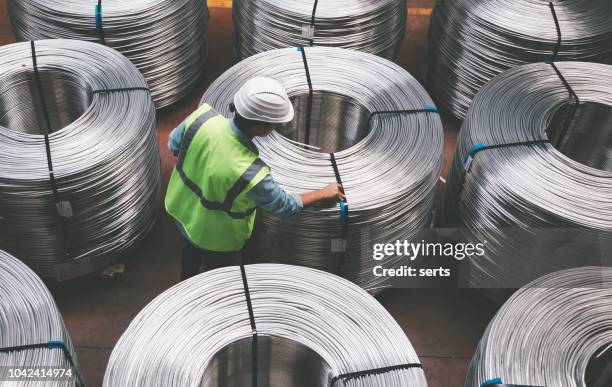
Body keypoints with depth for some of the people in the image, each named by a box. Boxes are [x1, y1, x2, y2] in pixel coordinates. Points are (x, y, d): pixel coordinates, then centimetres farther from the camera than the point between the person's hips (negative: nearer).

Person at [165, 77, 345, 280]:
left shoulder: (202, 116, -29)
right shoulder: (249, 173, -42)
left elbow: (174, 144, -7)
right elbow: (284, 206, -24)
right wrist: (324, 193, -10)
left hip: (182, 210, 6)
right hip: (215, 237, -6)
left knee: (193, 249, 38)